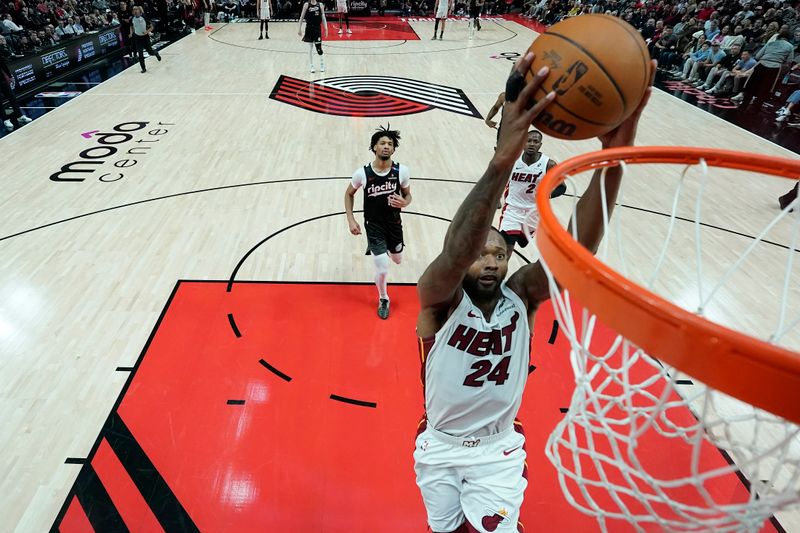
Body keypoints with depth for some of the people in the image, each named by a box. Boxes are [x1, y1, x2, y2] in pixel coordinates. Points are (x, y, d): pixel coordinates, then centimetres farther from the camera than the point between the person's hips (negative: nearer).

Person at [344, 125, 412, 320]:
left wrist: (404, 203, -23)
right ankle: (383, 300, 23)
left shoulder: (402, 171, -14)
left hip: (394, 223, 3)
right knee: (382, 270, -9)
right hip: (373, 225, -2)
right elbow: (349, 194, 2)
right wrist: (351, 220, -6)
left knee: (397, 260, 24)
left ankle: (385, 248, 62)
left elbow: (408, 195, 1)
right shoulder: (362, 173, -16)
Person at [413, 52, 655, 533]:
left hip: (499, 449, 0)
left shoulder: (521, 296, -17)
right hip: (440, 446, 0)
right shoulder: (440, 301, -24)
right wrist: (502, 160, -63)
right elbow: (454, 255, -47)